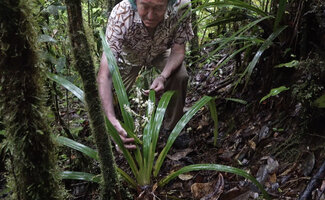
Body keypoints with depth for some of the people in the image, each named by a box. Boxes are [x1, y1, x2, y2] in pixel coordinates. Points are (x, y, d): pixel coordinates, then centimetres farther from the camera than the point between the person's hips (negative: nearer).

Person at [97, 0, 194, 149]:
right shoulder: (120, 15, -44)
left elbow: (178, 51, -24)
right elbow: (104, 74, -47)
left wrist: (163, 76, -44)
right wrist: (111, 119, -59)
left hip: (161, 52, 1)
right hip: (129, 56, 0)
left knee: (180, 77, -24)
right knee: (113, 95, -11)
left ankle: (172, 129, 0)